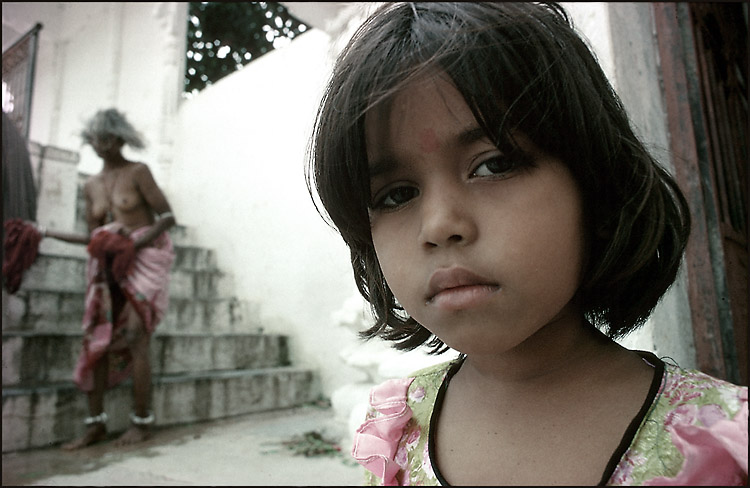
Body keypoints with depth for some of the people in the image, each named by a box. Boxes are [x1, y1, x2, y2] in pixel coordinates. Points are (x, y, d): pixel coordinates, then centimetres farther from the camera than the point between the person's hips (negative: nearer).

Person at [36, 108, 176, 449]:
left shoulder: (138, 172, -3)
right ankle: (96, 423, 11)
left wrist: (134, 245, -17)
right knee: (95, 341, 1)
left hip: (144, 260, -6)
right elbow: (93, 237, 15)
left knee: (135, 341, -8)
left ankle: (142, 422, 4)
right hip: (108, 267, 6)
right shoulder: (91, 185, 14)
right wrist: (47, 233, 8)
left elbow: (168, 217, -8)